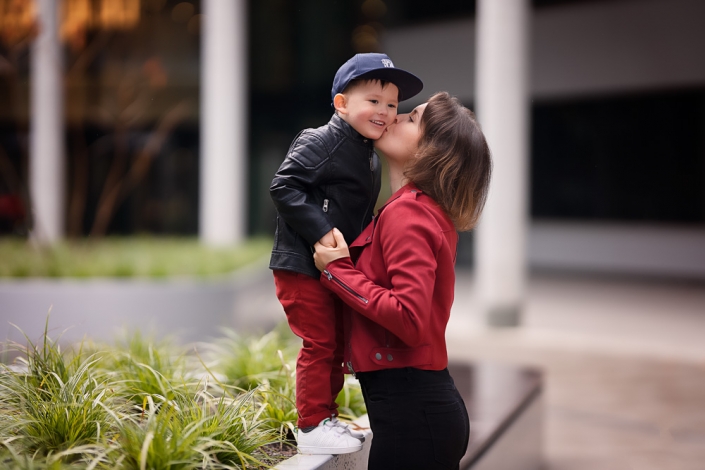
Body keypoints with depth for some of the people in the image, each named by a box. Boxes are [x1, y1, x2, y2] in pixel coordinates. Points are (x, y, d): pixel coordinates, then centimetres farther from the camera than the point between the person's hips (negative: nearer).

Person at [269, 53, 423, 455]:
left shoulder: (371, 158, 13)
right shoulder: (320, 143, -16)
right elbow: (284, 186, -23)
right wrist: (320, 230, -27)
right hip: (301, 266, -9)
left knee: (339, 345, 16)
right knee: (320, 342, -7)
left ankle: (326, 416, 28)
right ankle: (312, 426, 3)